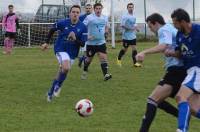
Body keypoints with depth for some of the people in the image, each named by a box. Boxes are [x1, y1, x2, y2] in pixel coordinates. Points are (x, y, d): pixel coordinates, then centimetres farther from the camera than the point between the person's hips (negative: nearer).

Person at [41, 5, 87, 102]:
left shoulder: (83, 27, -9)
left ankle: (51, 93, 32)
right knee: (66, 68, -29)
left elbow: (82, 44, -10)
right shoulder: (62, 23, -12)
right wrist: (46, 42, 11)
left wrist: (75, 39, -28)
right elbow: (52, 30, 8)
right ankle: (58, 86, -4)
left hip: (72, 53, 3)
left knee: (62, 73, 11)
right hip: (60, 49, -3)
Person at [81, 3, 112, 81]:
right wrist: (87, 36, -21)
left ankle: (106, 74, -18)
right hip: (91, 43, -3)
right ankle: (85, 72, 37)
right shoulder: (89, 17, -10)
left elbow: (106, 27, 22)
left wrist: (106, 31, 0)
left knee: (103, 57, -13)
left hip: (101, 42, 3)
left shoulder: (105, 18, 5)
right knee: (89, 59, 12)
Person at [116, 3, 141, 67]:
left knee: (134, 48, -3)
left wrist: (135, 28, 5)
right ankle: (119, 59, 29)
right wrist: (130, 28, -23)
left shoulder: (134, 16, 10)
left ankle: (135, 62, -2)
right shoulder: (125, 16, -13)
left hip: (133, 36, 6)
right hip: (126, 36, -6)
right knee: (125, 49, 6)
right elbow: (122, 25, -19)